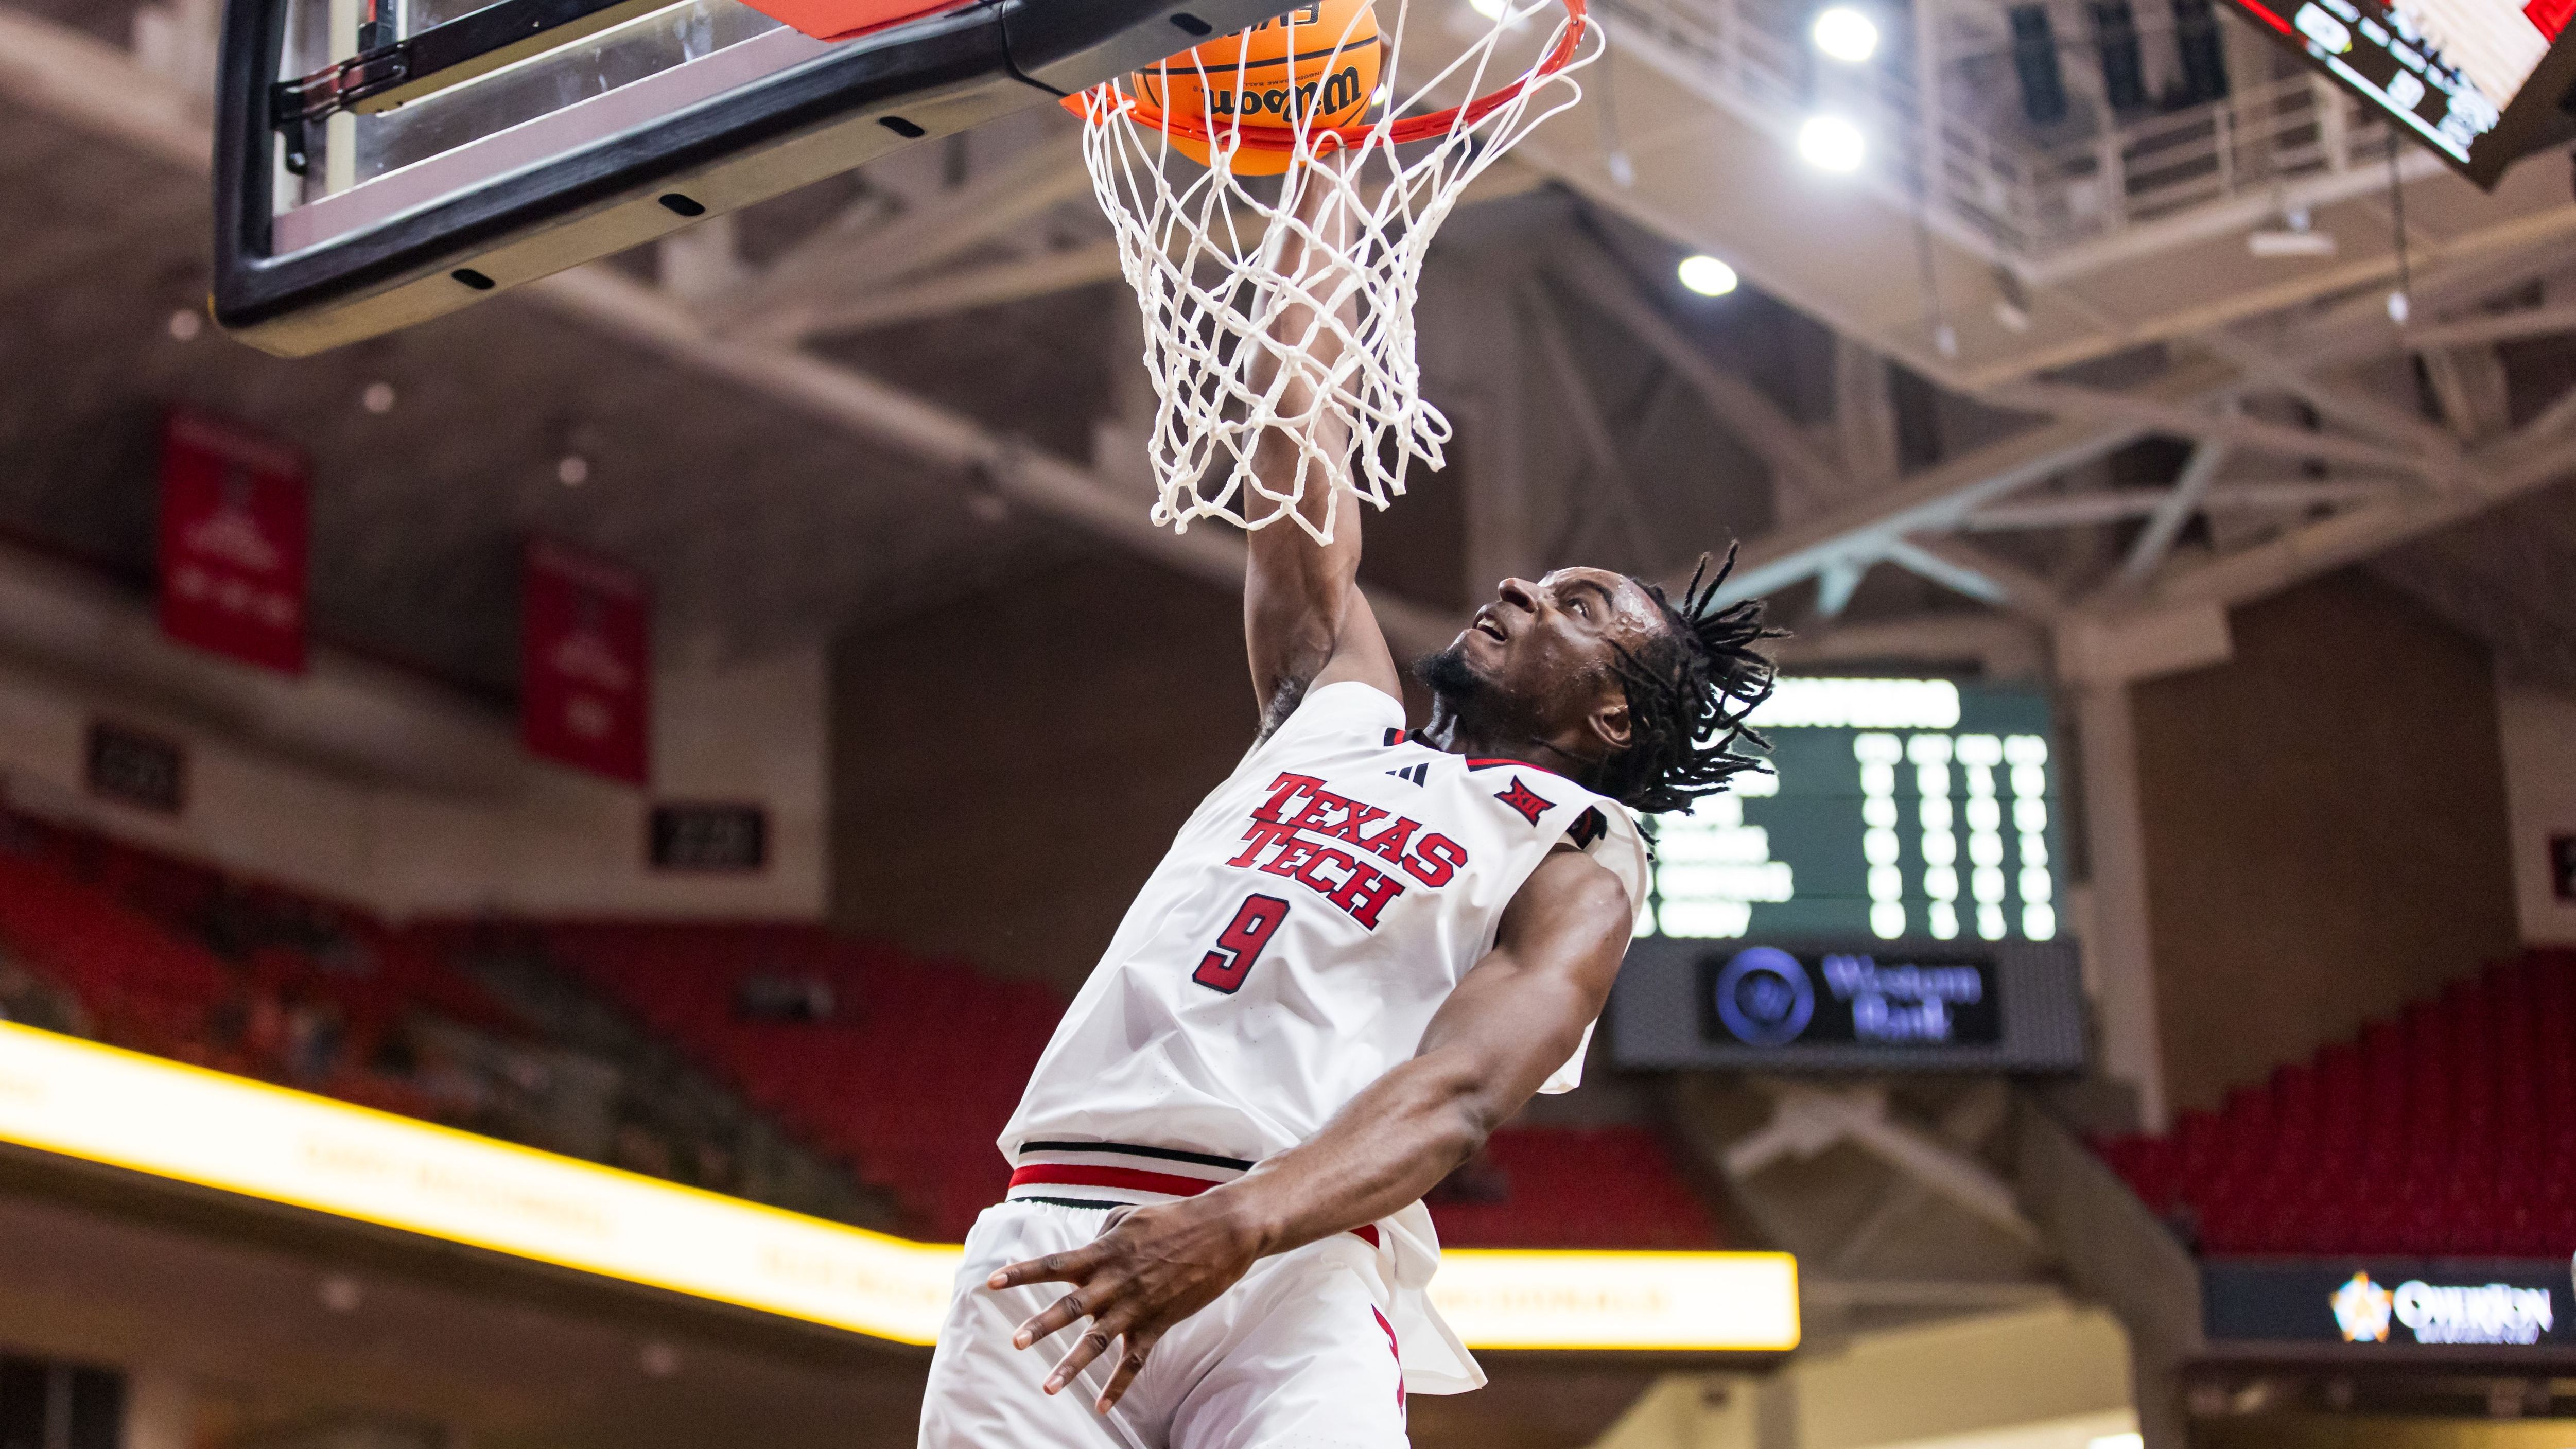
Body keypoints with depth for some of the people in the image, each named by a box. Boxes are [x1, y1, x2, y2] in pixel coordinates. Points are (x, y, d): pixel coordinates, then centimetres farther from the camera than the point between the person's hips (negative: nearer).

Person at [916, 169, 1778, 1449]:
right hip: (1059, 1240, 5)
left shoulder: (1580, 870, 10)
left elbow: (1457, 1095, -8)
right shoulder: (1339, 708, 28)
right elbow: (1300, 420, 32)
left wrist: (1239, 1224, -26)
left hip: (1293, 1262, -4)